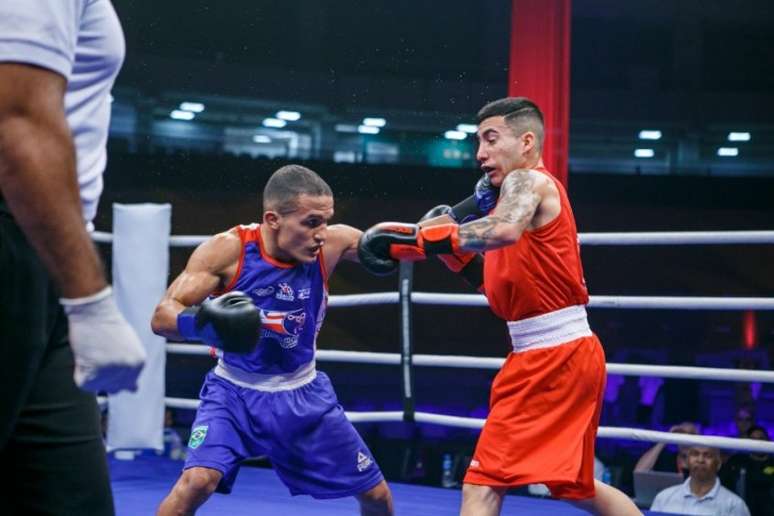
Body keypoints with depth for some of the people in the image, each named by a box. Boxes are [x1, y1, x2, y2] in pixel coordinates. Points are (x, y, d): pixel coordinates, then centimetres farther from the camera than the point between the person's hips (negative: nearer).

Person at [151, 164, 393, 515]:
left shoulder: (332, 243, -16)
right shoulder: (227, 250, -23)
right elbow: (162, 316, -25)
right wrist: (201, 322, -47)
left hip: (303, 395, 3)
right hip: (235, 391, -3)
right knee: (197, 481, -26)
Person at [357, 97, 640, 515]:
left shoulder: (529, 180, -10)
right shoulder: (519, 192, 19)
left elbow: (505, 230, -35)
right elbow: (499, 280, 19)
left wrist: (416, 237, -33)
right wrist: (454, 239, 5)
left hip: (554, 357, -11)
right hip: (565, 356, 11)